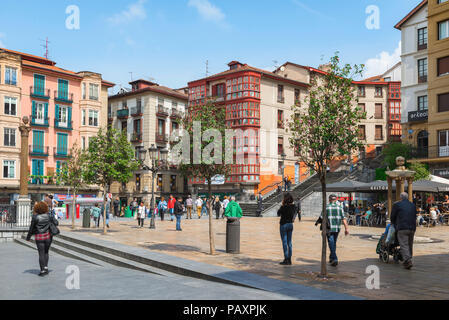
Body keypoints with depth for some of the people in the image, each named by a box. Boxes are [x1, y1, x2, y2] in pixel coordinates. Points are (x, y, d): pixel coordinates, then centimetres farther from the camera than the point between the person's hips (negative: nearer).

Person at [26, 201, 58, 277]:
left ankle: (43, 270, 3)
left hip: (39, 237, -2)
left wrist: (28, 237, 8)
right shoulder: (49, 215, -5)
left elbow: (31, 228, -5)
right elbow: (56, 223, 2)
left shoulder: (35, 217, -11)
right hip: (48, 236, 2)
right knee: (46, 252, 17)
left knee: (41, 254, 3)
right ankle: (46, 267, 9)